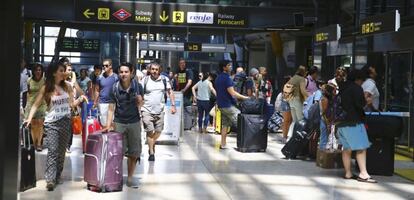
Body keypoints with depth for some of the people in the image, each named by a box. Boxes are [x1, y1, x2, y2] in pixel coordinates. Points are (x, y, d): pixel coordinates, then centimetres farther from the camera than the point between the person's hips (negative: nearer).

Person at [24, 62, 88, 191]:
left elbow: (72, 104, 9)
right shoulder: (46, 88, -3)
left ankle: (57, 176, 21)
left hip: (66, 122, 4)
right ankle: (50, 179, -17)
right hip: (52, 123, -3)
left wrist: (80, 99, -9)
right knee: (52, 150, -14)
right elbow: (36, 105, -3)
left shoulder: (67, 86, 6)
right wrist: (29, 118, -15)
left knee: (61, 151, 9)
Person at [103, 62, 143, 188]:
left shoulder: (137, 86, -5)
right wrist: (108, 125, -12)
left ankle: (130, 178, 19)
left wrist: (139, 101, -15)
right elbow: (111, 108, -3)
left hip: (134, 122, 1)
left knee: (134, 152, 7)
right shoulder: (114, 88, -6)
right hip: (119, 122, -1)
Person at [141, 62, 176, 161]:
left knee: (158, 131, 8)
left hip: (159, 111, 2)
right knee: (150, 131, -4)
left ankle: (151, 145, 36)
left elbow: (170, 92, 8)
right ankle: (151, 152, 7)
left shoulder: (164, 79, 3)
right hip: (147, 111, -2)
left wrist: (173, 105, 1)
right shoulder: (145, 80, -1)